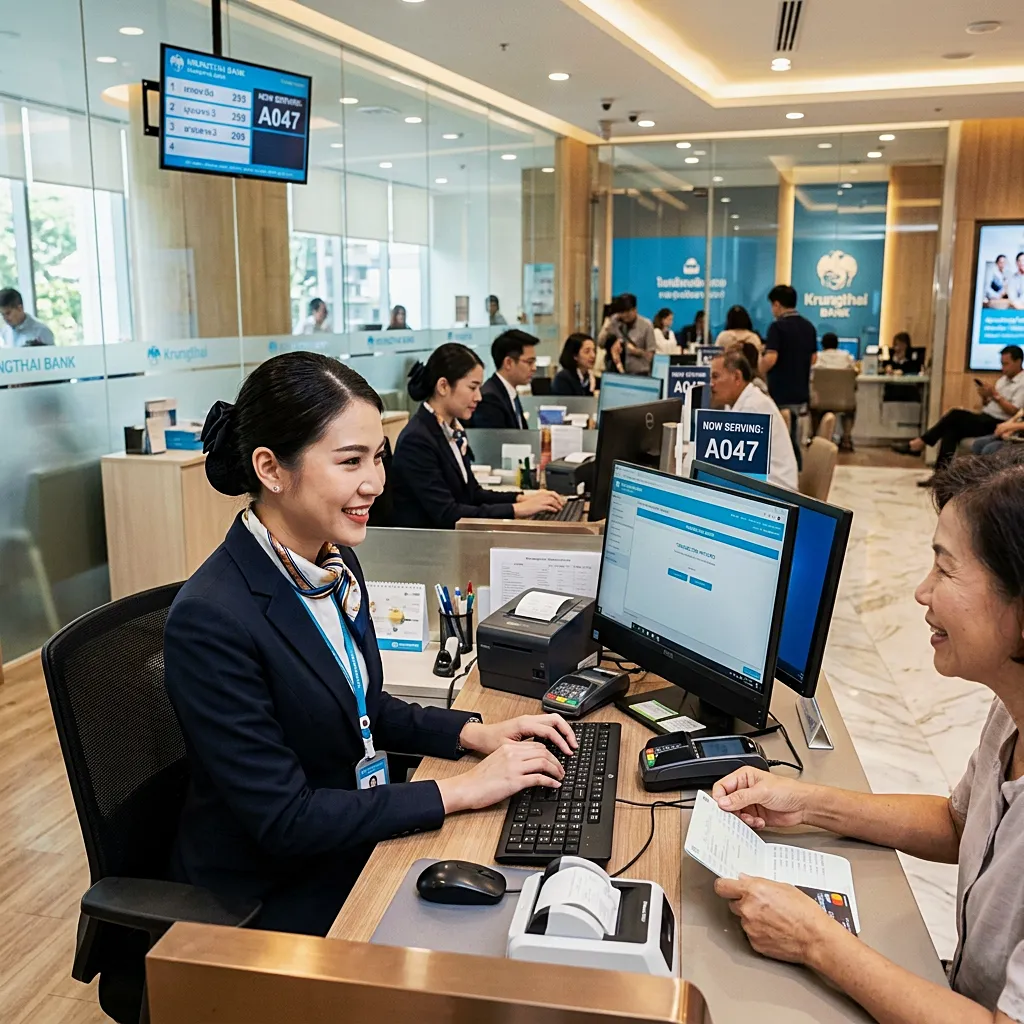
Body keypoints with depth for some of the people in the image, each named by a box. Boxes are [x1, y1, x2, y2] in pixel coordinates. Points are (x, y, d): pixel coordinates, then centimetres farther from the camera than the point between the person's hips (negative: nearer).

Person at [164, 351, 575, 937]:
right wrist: (460, 791, -22)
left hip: (358, 840, 7)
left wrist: (477, 734, -2)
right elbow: (284, 820, -24)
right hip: (272, 894, -6)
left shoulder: (335, 561, -3)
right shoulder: (212, 620, -27)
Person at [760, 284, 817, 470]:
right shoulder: (809, 327, 9)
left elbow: (770, 359, -24)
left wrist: (759, 371, -7)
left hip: (781, 394, -7)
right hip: (801, 393, 7)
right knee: (794, 440, 14)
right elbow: (813, 359, 16)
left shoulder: (778, 327, -15)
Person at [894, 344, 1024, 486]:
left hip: (997, 424, -8)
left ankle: (918, 444, -18)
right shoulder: (1002, 380, 22)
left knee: (956, 415, -23)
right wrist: (985, 397, -1)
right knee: (951, 429, -21)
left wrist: (995, 395, -14)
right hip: (985, 419, 8)